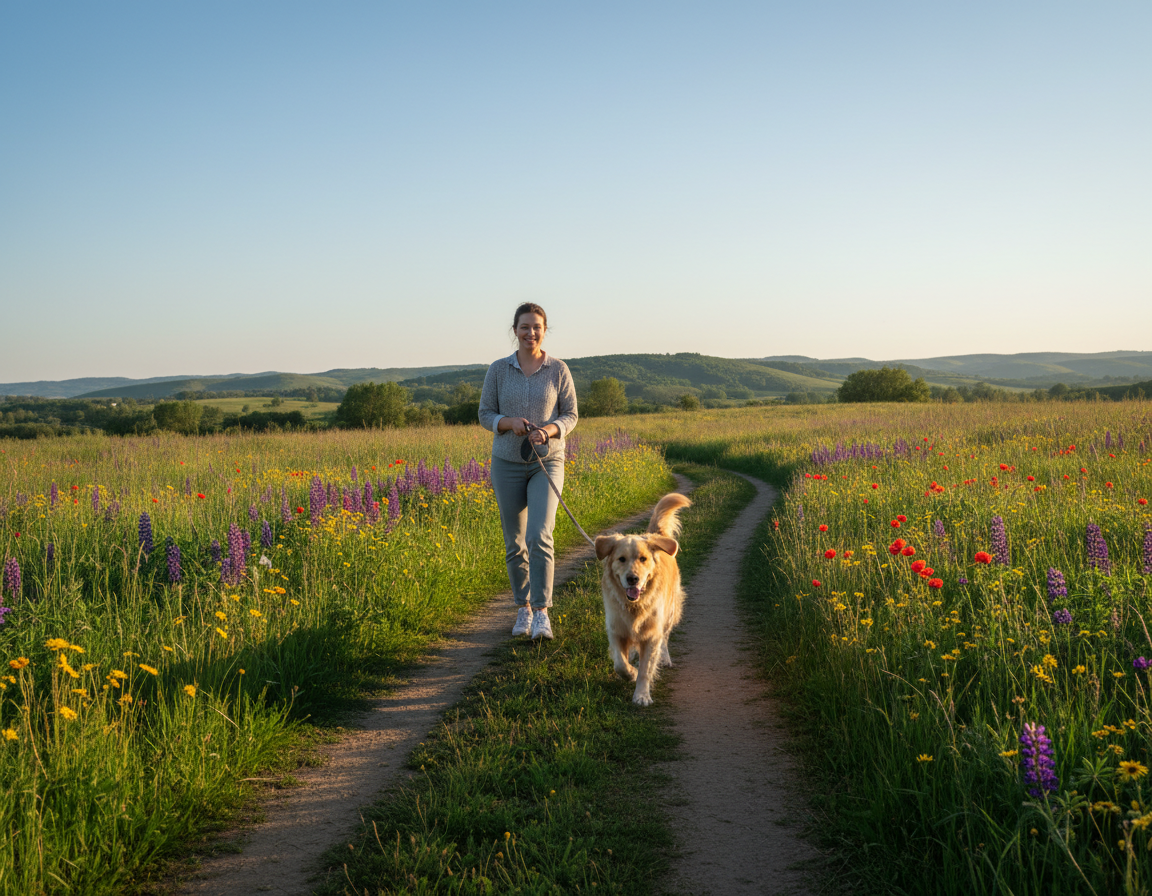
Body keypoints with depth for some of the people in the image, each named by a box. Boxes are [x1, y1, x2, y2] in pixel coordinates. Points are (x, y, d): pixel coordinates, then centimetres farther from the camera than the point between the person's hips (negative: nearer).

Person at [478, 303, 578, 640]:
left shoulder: (558, 369, -2)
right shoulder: (498, 370, -1)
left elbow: (570, 416, 0)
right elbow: (485, 416, 2)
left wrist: (547, 430, -21)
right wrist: (511, 422, -20)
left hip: (547, 463, -2)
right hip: (508, 463, 2)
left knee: (539, 537, -17)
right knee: (514, 542, 7)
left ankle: (542, 613, -13)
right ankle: (523, 609, 23)